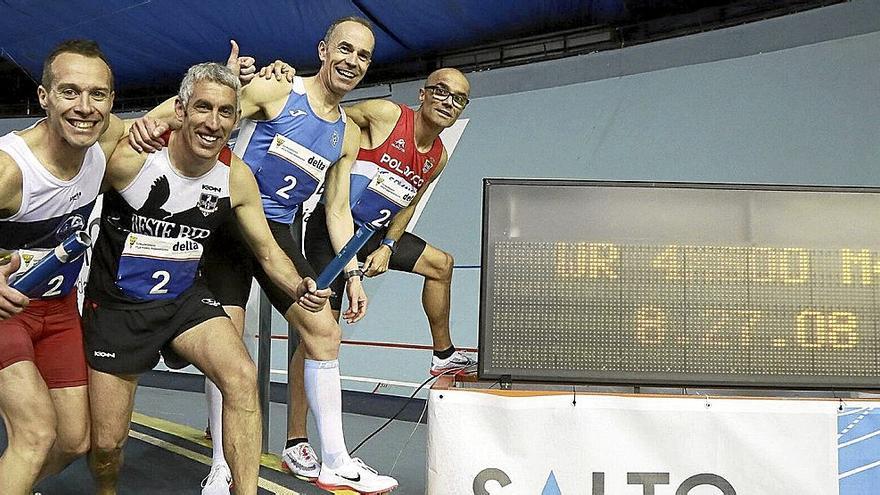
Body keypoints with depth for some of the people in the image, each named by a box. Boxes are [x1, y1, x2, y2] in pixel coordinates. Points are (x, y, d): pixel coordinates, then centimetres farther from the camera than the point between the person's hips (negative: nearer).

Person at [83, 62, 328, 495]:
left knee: (242, 376, -24)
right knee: (107, 442, 3)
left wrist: (298, 288, -20)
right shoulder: (130, 158, -21)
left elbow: (268, 251, -1)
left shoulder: (236, 176, -9)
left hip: (184, 298, 2)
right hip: (116, 304, -2)